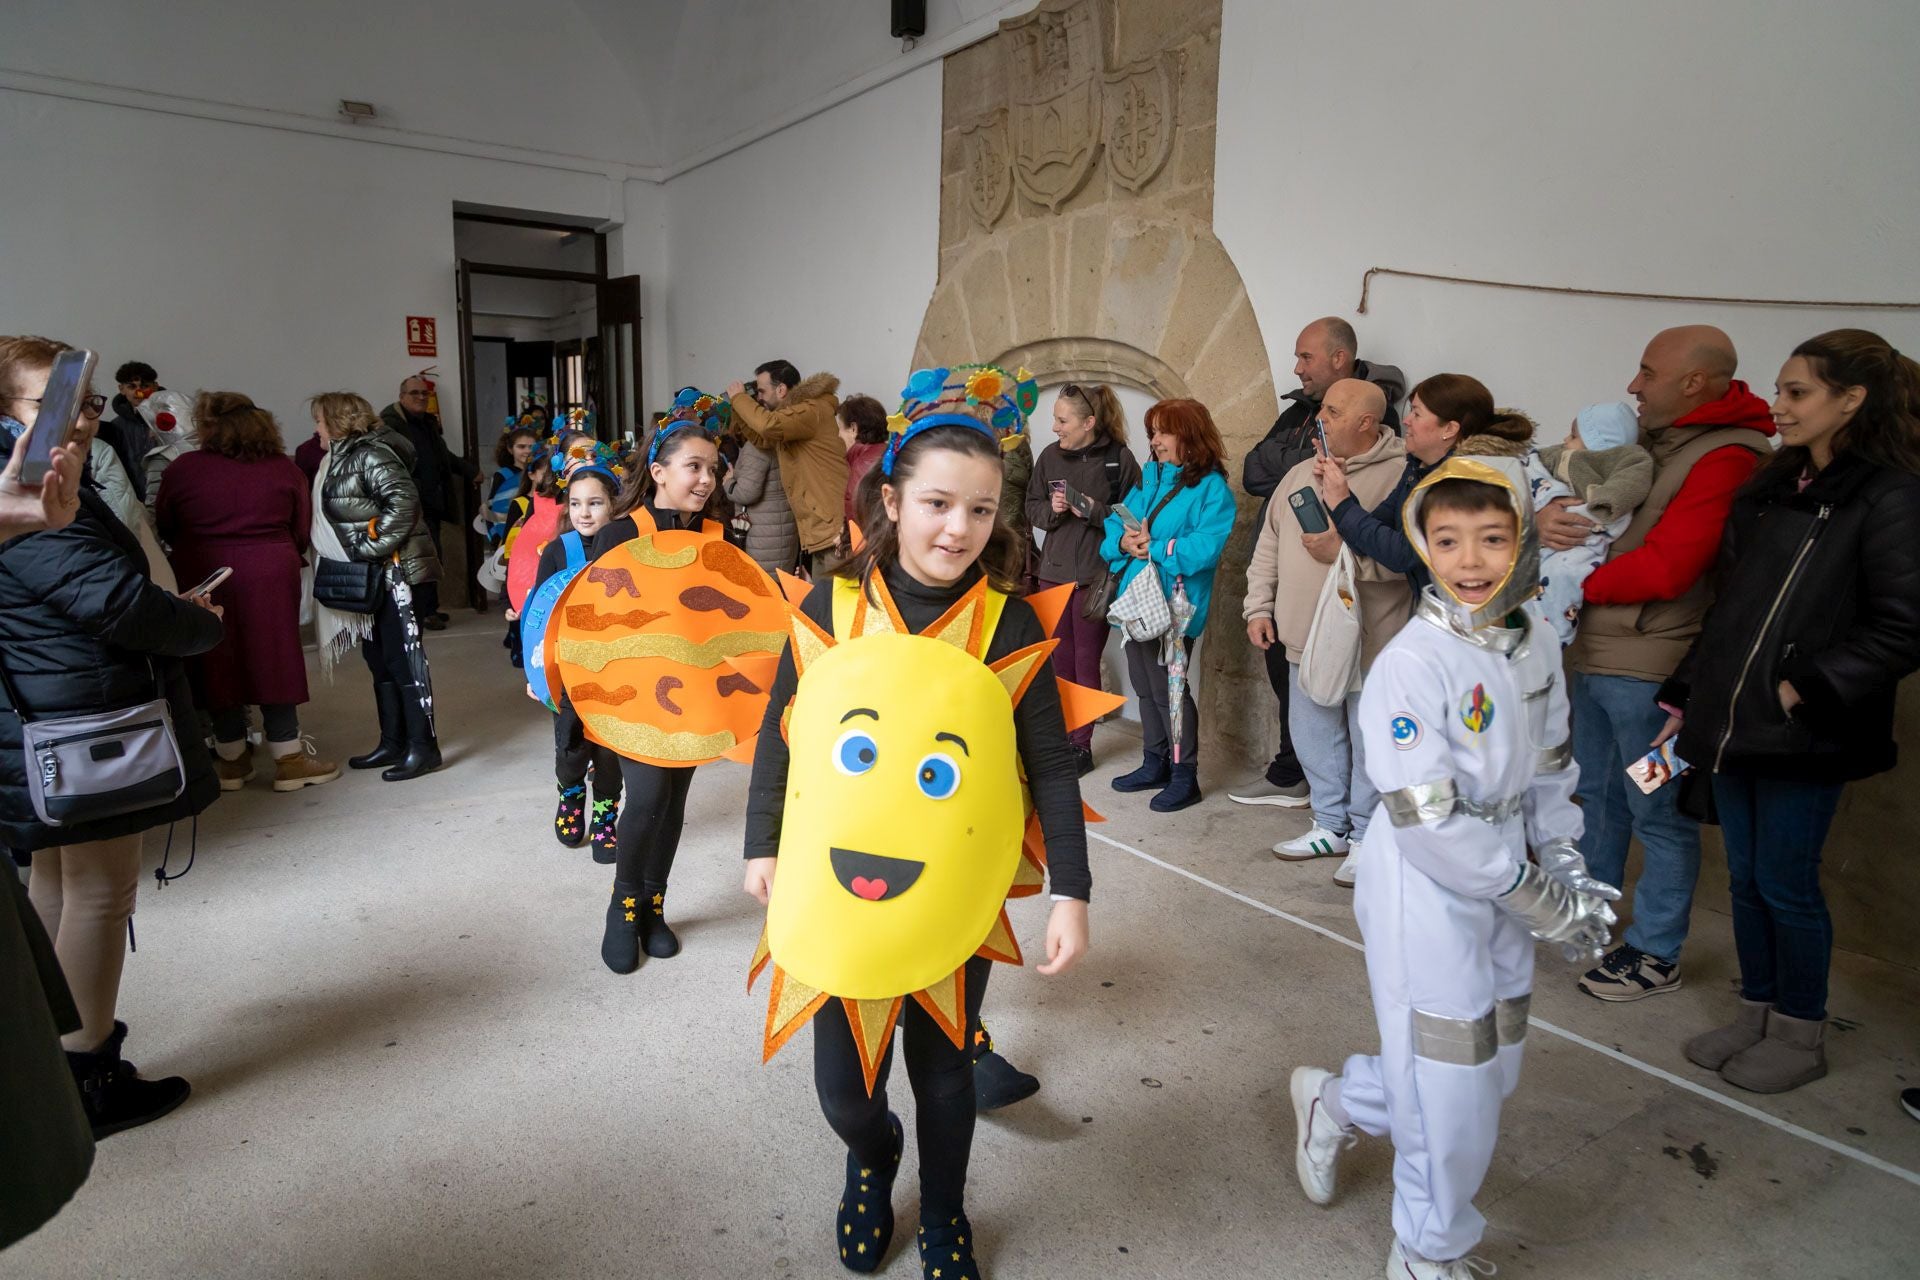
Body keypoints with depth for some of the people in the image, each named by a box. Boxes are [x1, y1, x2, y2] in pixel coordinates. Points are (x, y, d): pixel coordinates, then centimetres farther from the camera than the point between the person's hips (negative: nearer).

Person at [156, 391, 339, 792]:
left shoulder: (183, 469, -3)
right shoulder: (283, 467, -1)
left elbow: (165, 529, 6)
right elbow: (302, 531, 4)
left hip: (204, 579, 0)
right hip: (269, 578, 0)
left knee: (218, 664, 10)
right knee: (274, 661, 5)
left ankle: (232, 759, 21)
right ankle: (289, 759, 8)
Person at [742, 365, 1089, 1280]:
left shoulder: (1010, 622, -11)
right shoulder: (832, 606, -9)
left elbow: (1050, 766, -8)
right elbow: (780, 734, 2)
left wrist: (1069, 891, -10)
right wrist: (763, 845, 7)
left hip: (960, 892, 0)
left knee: (942, 1067, 16)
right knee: (842, 1084, 9)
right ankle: (872, 1156, 49)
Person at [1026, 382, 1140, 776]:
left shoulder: (1119, 458, -7)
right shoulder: (1050, 455, 6)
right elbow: (1032, 507, 11)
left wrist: (1095, 511, -18)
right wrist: (1051, 509, -9)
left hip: (1096, 575, -4)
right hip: (1054, 571, 4)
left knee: (1086, 662, 4)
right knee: (1059, 661, 9)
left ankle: (1081, 744, 13)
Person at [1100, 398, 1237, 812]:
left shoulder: (1211, 487, -9)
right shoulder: (1148, 478, 14)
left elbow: (1207, 545, -20)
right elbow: (1114, 523, 11)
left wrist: (1155, 549, -21)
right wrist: (1122, 540, -10)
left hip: (1174, 604, -7)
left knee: (1167, 688, -2)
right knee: (1144, 685, 15)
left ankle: (1185, 776, 11)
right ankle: (1155, 764, 30)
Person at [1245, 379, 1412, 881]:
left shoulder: (1398, 475, -12)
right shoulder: (1300, 474, 12)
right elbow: (1268, 547, 16)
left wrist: (1345, 550, -23)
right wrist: (1259, 607, 11)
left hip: (1369, 642, -7)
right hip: (1306, 637, 7)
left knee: (1369, 743, 4)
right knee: (1313, 736, 17)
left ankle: (1367, 837, 20)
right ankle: (1330, 826, 33)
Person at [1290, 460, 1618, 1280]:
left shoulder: (1537, 646, 0)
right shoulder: (1411, 665, -23)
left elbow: (1549, 772, 11)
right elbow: (1430, 823, -24)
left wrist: (1567, 870, 0)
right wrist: (1544, 904, -16)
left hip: (1505, 891, 7)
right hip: (1427, 901, -7)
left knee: (1494, 1072, 19)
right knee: (1451, 1095, 7)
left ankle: (1335, 1102, 44)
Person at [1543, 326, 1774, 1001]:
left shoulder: (1728, 457, -16)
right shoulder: (1643, 436, 10)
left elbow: (1665, 568, -23)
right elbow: (1577, 490, 11)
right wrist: (1550, 513, -13)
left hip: (1651, 667, -9)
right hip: (1594, 654, 9)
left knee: (1658, 812, 4)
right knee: (1598, 794, 20)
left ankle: (1656, 953, 19)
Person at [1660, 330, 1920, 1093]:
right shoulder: (1770, 489, 11)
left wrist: (1803, 691, -18)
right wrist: (1685, 701, 12)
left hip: (1802, 736, -6)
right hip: (1730, 724, 6)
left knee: (1785, 884, 4)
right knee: (1746, 878, 15)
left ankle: (1800, 1037, 23)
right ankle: (1757, 1016, 30)